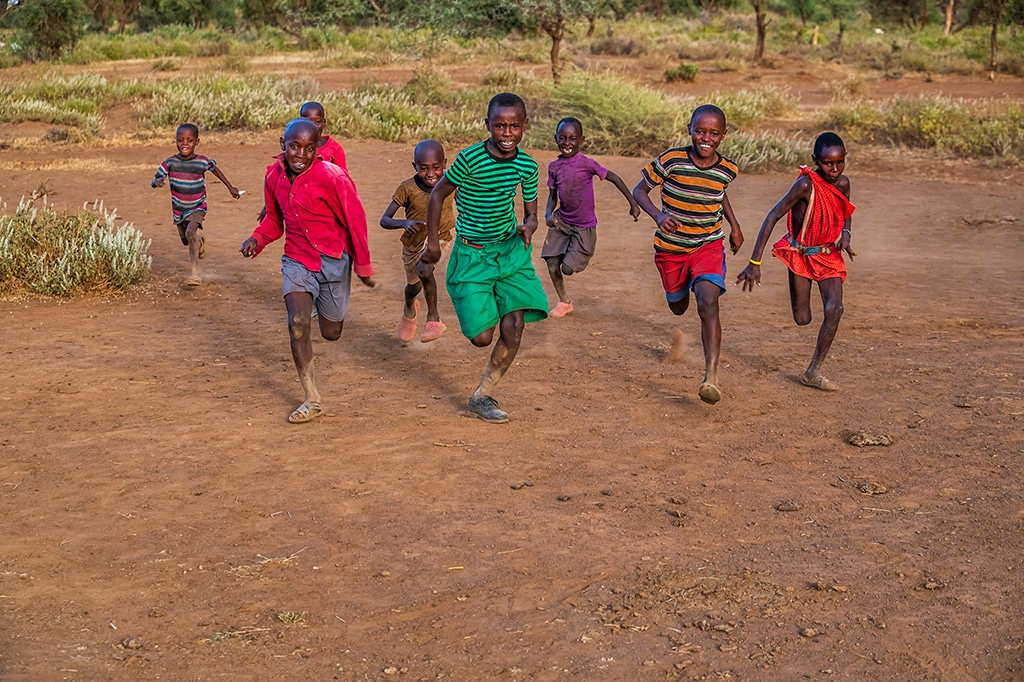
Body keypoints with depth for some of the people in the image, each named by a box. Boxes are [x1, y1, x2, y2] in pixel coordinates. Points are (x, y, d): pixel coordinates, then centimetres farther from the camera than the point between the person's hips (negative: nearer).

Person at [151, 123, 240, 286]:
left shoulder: (202, 162, -16)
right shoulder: (170, 162, -14)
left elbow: (215, 168, 6)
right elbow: (153, 182, -15)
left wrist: (230, 187, 14)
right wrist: (157, 181, -40)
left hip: (197, 207, -3)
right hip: (179, 209, 4)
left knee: (190, 232, -30)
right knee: (187, 241, 20)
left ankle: (196, 274, -25)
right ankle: (200, 241, 59)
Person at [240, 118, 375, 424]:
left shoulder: (332, 177, -19)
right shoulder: (274, 177, -2)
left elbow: (355, 220, -10)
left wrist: (363, 266, -4)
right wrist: (257, 239, -7)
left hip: (333, 259, -3)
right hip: (297, 259, 3)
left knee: (331, 333, 10)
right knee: (297, 322, -16)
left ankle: (326, 305, 50)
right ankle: (312, 400, -7)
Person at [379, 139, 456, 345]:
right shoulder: (407, 189, -27)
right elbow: (384, 220, -25)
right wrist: (404, 223, -44)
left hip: (440, 238, -1)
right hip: (413, 242, 1)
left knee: (424, 270, -32)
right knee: (414, 286, 22)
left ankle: (433, 318, -14)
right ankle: (409, 309, 59)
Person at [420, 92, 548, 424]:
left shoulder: (527, 166, -5)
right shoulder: (470, 159, -17)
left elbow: (531, 212, 7)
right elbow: (437, 195, -4)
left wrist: (528, 228, -16)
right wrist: (433, 242, 0)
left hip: (511, 250, 4)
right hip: (471, 254, -3)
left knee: (515, 326, -9)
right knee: (482, 337, -8)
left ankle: (481, 397, 9)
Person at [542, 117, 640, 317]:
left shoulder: (586, 163, -17)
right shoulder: (554, 167, -4)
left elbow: (614, 178, -10)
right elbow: (552, 196, 6)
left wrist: (633, 203, -6)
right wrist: (548, 215, -14)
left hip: (584, 227, -4)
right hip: (561, 222, 4)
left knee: (567, 269, -9)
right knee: (552, 265, -1)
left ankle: (581, 255, 28)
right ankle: (564, 302, 23)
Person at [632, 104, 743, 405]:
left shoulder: (727, 170, -8)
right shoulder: (671, 161, -18)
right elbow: (639, 190, -8)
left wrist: (734, 225, 12)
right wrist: (658, 215, -26)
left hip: (708, 245, -1)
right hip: (670, 247, 1)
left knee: (708, 302, -24)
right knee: (678, 307, 19)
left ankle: (711, 377, -29)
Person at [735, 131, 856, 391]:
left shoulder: (843, 183, -8)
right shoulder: (806, 184, -25)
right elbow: (772, 217, -27)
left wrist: (845, 235, -12)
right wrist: (754, 263, -31)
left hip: (829, 255, 3)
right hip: (800, 255, -3)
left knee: (834, 309, -17)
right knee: (802, 319, 1)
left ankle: (813, 372, -5)